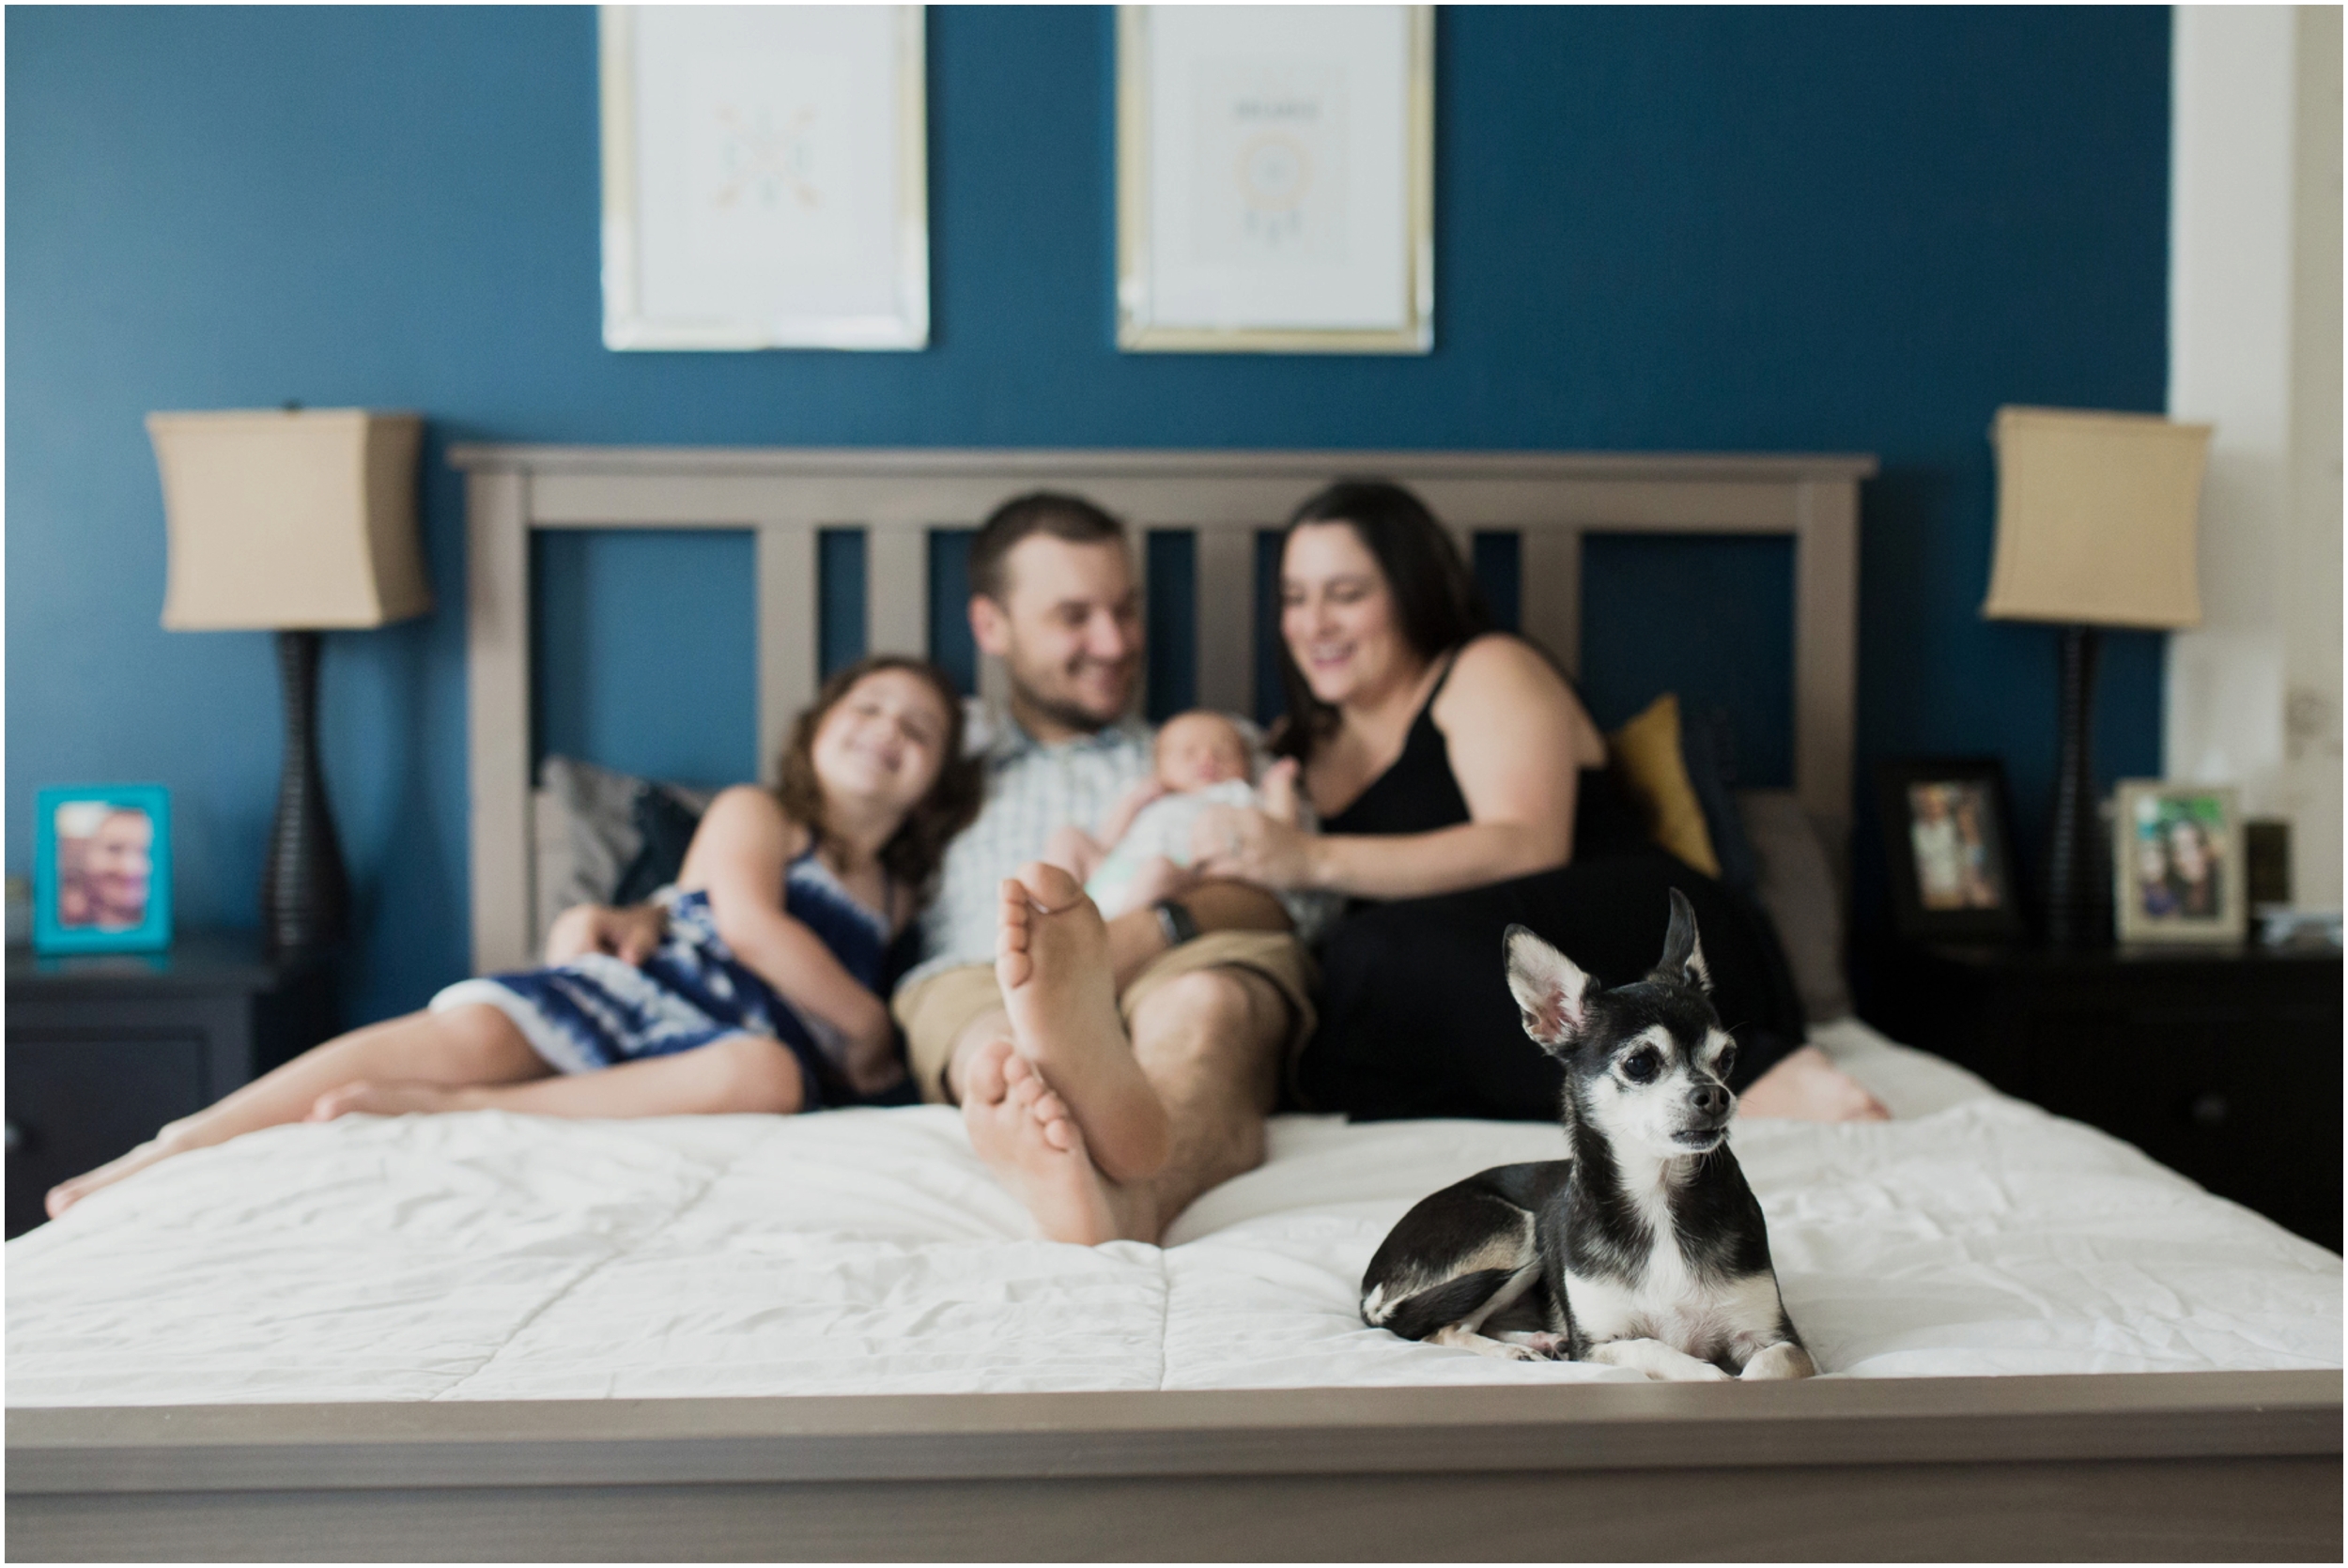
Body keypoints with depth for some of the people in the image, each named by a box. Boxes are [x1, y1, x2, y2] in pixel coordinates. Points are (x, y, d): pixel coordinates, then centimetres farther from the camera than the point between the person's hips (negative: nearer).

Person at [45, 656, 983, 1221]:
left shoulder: (901, 895, 25)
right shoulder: (753, 814, 14)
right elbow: (748, 924, -4)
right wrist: (870, 1027, -1)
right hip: (639, 989, -1)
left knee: (766, 1073, -37)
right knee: (467, 1031, -31)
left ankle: (449, 1111, -37)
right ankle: (169, 1153, -28)